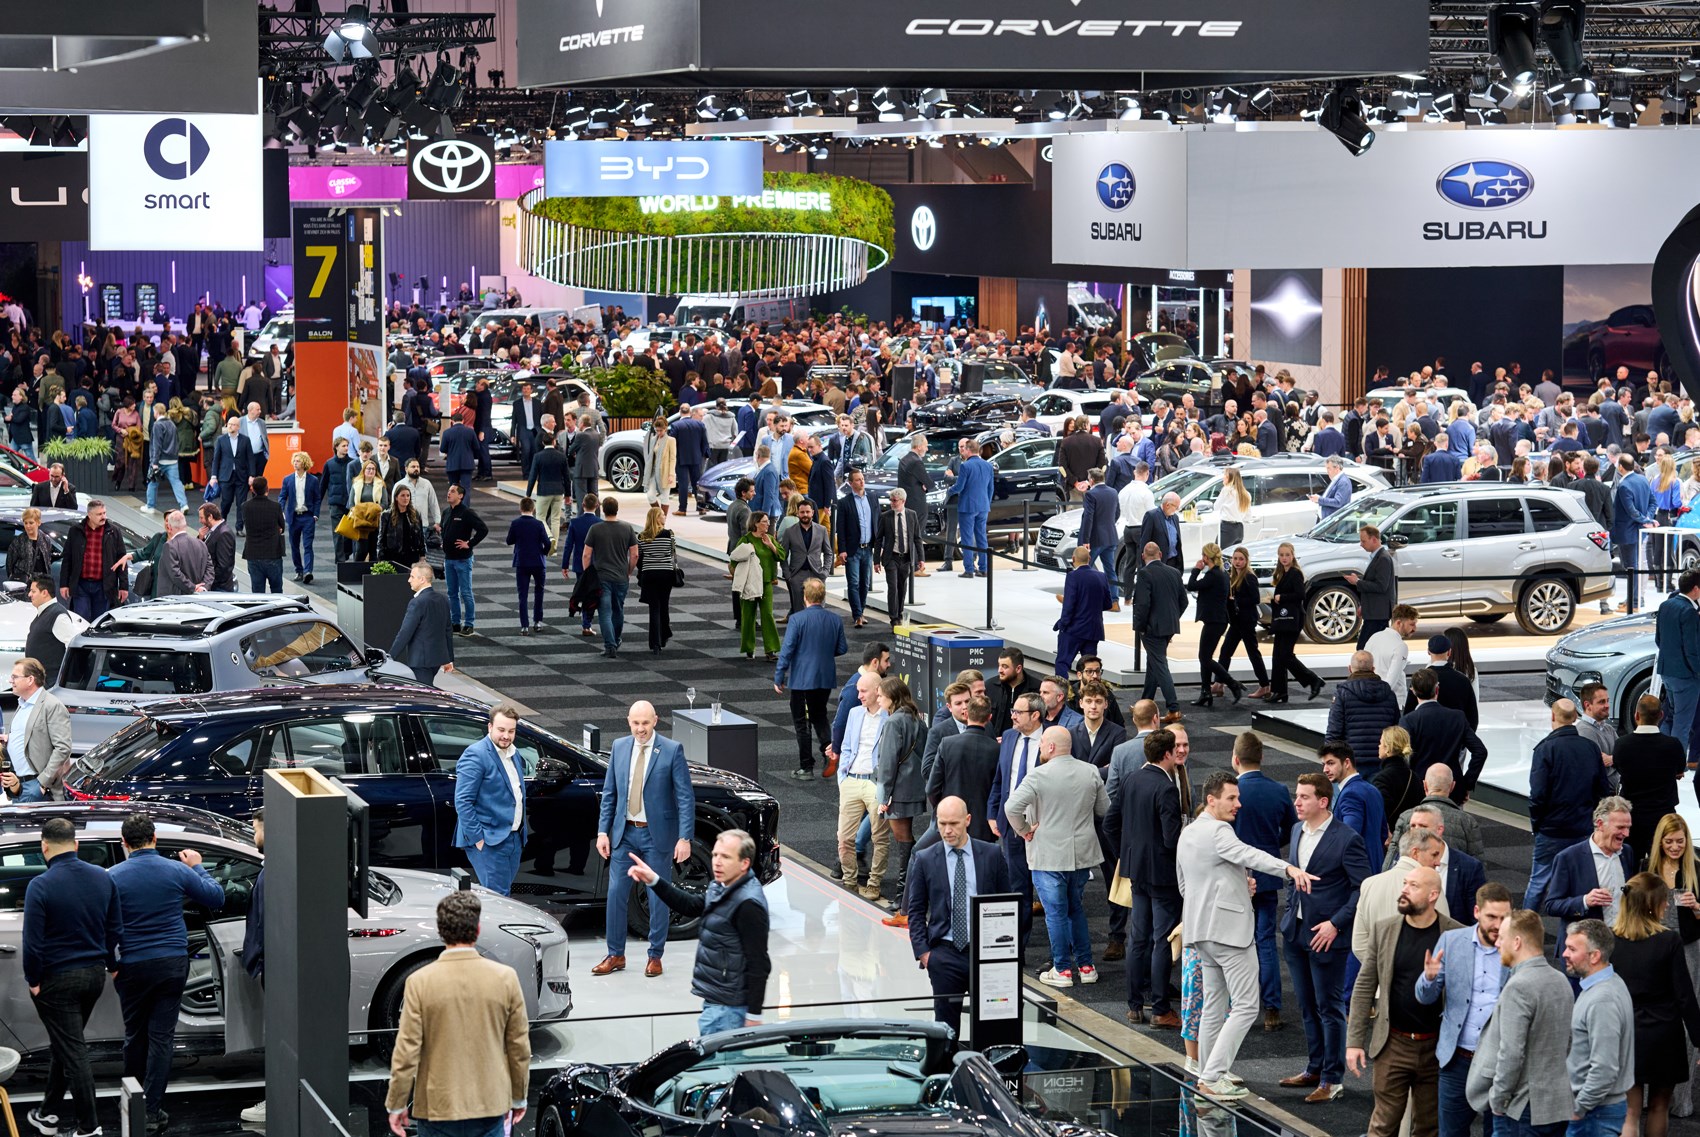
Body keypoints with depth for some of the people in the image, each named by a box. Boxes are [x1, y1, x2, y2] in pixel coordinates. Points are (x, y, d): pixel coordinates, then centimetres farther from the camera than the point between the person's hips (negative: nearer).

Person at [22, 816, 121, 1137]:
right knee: (63, 1043, 21)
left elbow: (33, 940, -18)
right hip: (94, 975, 6)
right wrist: (111, 965, 20)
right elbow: (115, 929, 7)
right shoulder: (103, 879, -1)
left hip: (58, 979, -6)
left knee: (73, 1051, -1)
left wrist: (33, 980, -6)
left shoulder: (41, 886, -18)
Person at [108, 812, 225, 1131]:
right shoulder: (178, 871, -3)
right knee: (161, 1036, 1)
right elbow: (216, 898, 9)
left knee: (135, 1035, 15)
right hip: (173, 964, 0)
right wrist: (198, 868, 23)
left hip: (133, 967, 0)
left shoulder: (113, 877, -8)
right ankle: (152, 1110, -1)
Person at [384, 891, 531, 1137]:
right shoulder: (506, 978, -5)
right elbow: (519, 1048, 2)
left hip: (438, 1106, -1)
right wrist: (519, 1098, 15)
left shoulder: (420, 982, -10)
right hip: (491, 1106, 2)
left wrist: (396, 1105, 2)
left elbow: (406, 1052, -9)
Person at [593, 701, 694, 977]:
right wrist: (603, 831, 3)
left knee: (658, 897, 4)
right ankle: (616, 955, 16)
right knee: (616, 893, 5)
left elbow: (685, 797, -9)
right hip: (625, 833, 4)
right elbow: (609, 793, 9)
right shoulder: (619, 747, 4)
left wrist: (685, 838, -15)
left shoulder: (671, 750, -9)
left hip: (656, 834, -4)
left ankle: (655, 957, 16)